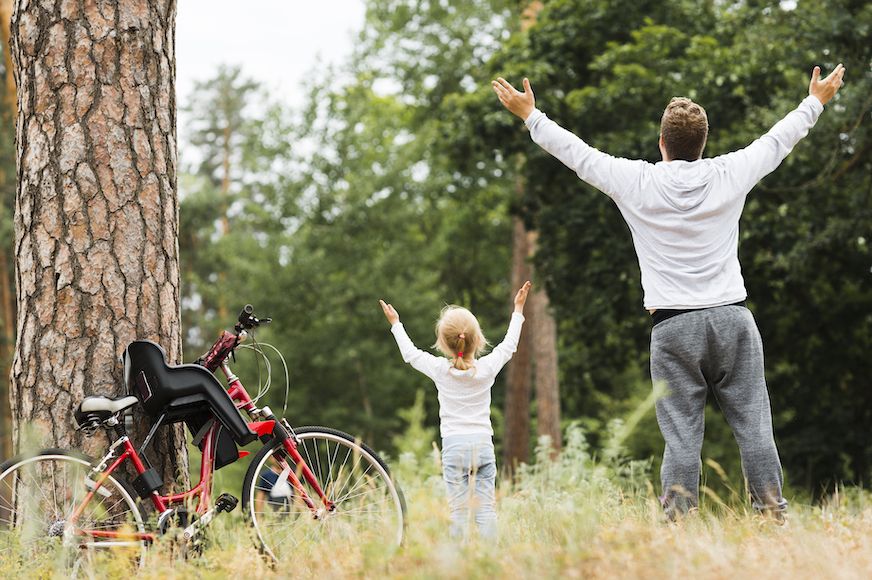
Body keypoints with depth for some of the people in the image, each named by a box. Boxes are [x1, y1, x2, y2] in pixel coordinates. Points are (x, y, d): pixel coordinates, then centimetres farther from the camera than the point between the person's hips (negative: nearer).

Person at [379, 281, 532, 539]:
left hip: (454, 444, -1)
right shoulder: (487, 368, 0)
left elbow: (410, 354, 14)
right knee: (485, 507, 1)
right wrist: (518, 310, 30)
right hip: (483, 443, 1)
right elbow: (509, 346, 18)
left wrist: (395, 324, 29)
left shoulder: (440, 370, -2)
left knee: (458, 510, -3)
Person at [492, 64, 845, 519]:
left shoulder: (636, 182, -2)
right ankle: (774, 515, 0)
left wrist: (529, 115, 24)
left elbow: (576, 152, 10)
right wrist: (816, 101, 36)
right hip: (733, 319, 1)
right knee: (753, 426, 2)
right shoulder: (729, 174, 3)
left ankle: (678, 523, -5)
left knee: (681, 436, -2)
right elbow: (779, 139, 19)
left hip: (672, 327, -1)